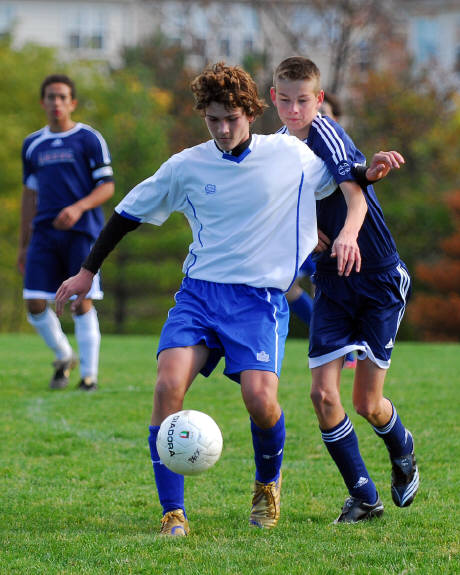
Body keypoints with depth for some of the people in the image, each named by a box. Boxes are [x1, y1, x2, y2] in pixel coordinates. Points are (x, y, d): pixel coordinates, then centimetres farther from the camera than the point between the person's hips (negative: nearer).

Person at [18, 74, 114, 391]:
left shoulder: (89, 139, 0)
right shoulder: (33, 144, 14)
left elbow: (107, 187, -3)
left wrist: (78, 207, -20)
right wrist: (23, 244, 19)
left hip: (82, 232, -4)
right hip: (44, 233, 4)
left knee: (82, 303, -8)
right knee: (35, 304, -4)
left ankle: (89, 374, 3)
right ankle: (64, 358, 20)